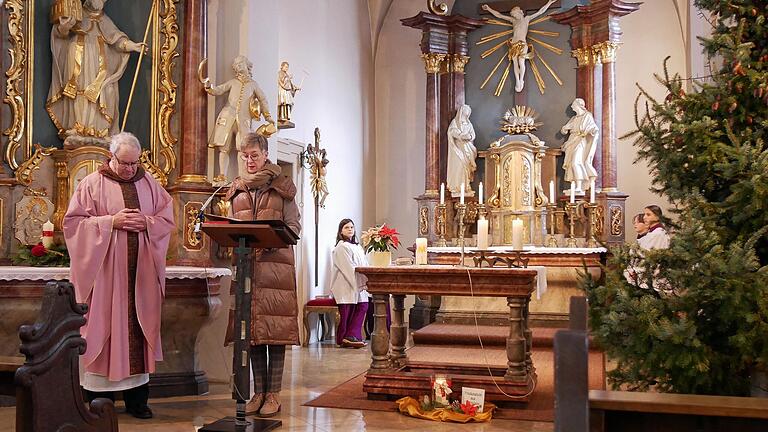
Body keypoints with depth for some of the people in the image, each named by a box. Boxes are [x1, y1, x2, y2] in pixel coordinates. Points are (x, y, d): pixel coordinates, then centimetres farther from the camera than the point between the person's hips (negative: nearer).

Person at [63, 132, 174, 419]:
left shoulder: (149, 184, 11)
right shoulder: (92, 184, 2)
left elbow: (167, 219, 11)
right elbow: (74, 221, -2)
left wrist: (146, 222, -9)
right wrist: (111, 221, -13)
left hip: (141, 270, 3)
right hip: (105, 270, -3)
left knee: (139, 328, 2)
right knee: (105, 326, -3)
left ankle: (136, 398, 8)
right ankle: (101, 395, 7)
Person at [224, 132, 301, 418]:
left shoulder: (282, 187, 5)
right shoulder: (236, 190, 16)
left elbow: (294, 226, 1)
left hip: (276, 263, -3)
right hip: (245, 264, 3)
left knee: (275, 328, -5)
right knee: (252, 329, 2)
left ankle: (273, 393, 1)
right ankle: (258, 391, 10)